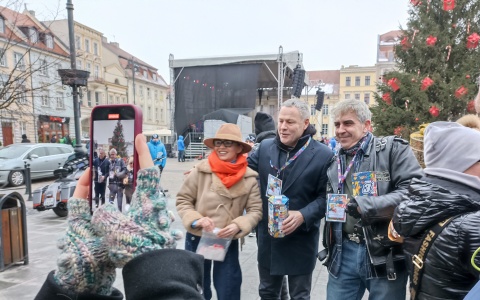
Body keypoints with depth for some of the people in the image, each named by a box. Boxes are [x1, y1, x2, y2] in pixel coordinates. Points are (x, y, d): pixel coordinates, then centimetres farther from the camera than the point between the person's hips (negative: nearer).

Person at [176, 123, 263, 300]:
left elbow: (255, 210, -5)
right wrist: (196, 220, -19)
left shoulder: (249, 178, -9)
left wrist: (238, 226, -21)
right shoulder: (201, 170, -12)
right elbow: (182, 200, -4)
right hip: (197, 239, 0)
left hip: (228, 241, 0)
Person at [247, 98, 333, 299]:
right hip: (267, 237, 4)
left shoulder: (323, 155, -12)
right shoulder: (265, 147, -1)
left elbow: (326, 196, -11)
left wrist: (303, 216, -25)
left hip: (301, 240, -3)